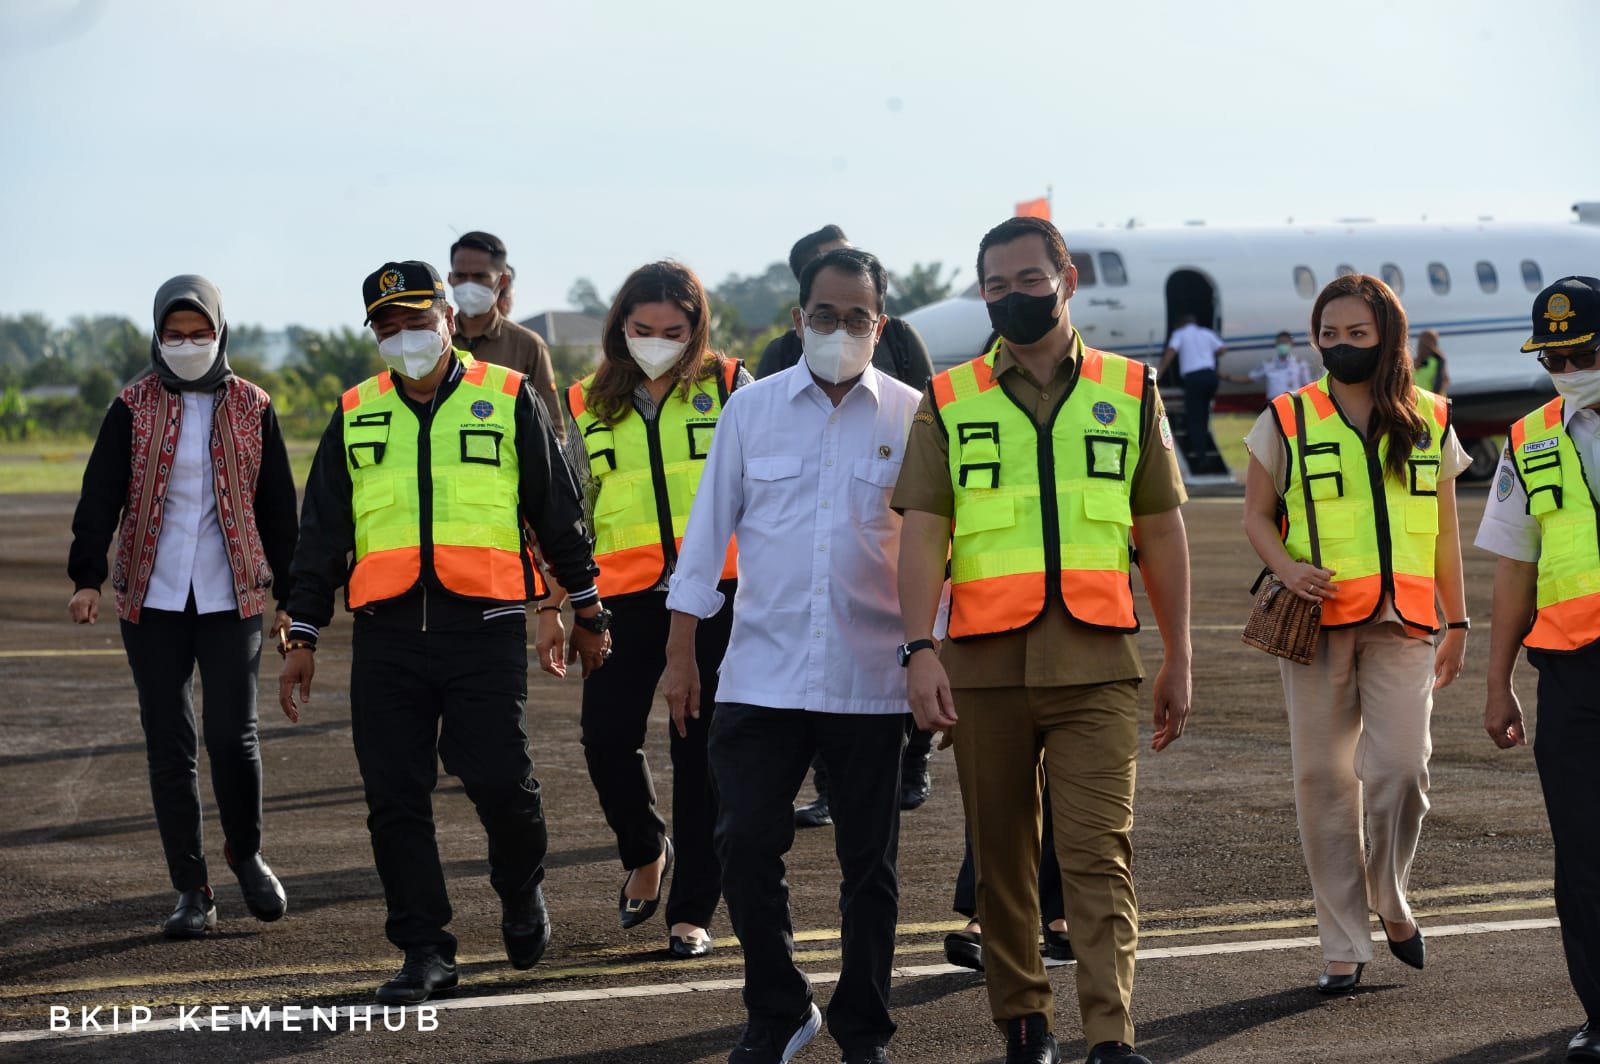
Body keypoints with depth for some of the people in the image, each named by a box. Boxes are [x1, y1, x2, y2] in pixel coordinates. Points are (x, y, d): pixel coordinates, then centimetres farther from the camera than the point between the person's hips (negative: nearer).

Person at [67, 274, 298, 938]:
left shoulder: (252, 408, 6)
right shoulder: (133, 408, 3)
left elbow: (278, 508, 11)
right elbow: (100, 495, -4)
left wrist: (288, 594, 9)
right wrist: (87, 577, -17)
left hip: (232, 597, 0)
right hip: (152, 600, 0)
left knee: (233, 736, -8)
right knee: (169, 746, 1)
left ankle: (246, 854, 18)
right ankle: (192, 892, 9)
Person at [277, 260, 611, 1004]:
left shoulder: (508, 400, 4)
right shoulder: (356, 415, 12)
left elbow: (558, 511, 10)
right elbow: (320, 532, 14)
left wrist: (587, 612, 12)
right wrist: (303, 637, 10)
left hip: (484, 627, -3)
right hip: (386, 635, 3)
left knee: (497, 779, -8)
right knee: (394, 797, 0)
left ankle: (520, 890, 23)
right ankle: (425, 950, 10)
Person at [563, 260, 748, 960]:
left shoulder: (728, 388, 3)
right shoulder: (590, 405, 10)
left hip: (717, 588, -2)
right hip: (626, 594, 2)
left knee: (702, 750, 0)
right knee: (606, 737, -6)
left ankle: (691, 911, 9)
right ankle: (646, 850, 25)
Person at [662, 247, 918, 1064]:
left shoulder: (911, 418, 1)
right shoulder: (751, 409, 5)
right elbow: (709, 530, 9)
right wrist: (681, 652, 7)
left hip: (870, 681, -1)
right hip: (762, 675, 1)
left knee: (869, 861, 6)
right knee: (744, 845, -4)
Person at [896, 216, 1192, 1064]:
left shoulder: (1129, 391, 10)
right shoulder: (949, 401, 7)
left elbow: (1160, 531, 12)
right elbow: (923, 531, 0)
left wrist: (1177, 661, 11)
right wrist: (920, 651, -12)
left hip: (1095, 664, -1)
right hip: (985, 665, 1)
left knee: (1098, 855, -9)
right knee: (1002, 858, 8)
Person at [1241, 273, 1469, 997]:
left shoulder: (1429, 423, 9)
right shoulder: (1286, 420, 4)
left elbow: (1444, 530, 14)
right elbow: (1256, 516, 7)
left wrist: (1457, 621, 13)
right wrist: (1287, 567, -13)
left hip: (1400, 622, 0)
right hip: (1317, 620, 0)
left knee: (1400, 766, -14)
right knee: (1324, 779, 0)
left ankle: (1390, 899, 13)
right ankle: (1343, 947, 8)